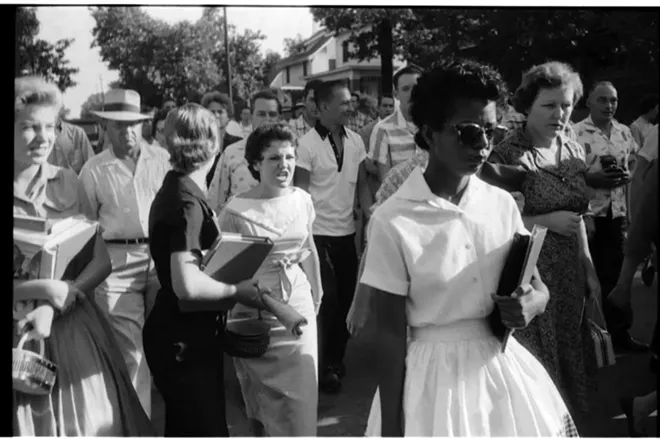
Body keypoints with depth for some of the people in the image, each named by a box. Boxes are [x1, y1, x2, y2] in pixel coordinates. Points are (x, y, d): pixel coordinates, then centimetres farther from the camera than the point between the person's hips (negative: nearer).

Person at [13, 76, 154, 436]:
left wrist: (55, 306, -14)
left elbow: (102, 260, -2)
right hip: (19, 333, -3)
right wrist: (48, 289, -18)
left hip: (75, 329, 3)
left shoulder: (67, 182, 3)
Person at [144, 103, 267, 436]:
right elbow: (187, 285, -30)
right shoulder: (187, 202, -21)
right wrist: (236, 291, -15)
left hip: (183, 336, 10)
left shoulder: (174, 191, 9)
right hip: (184, 342, -10)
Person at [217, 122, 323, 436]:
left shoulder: (303, 200, -1)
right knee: (260, 398, 13)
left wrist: (317, 295, 21)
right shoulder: (236, 210, -14)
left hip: (298, 308, 3)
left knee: (301, 395, 4)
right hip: (254, 314, -3)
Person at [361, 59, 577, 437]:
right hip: (435, 377, -4)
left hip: (505, 368, 4)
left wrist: (530, 303, -15)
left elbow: (538, 286, 8)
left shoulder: (502, 204, -3)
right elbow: (390, 333, -12)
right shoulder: (394, 221, -15)